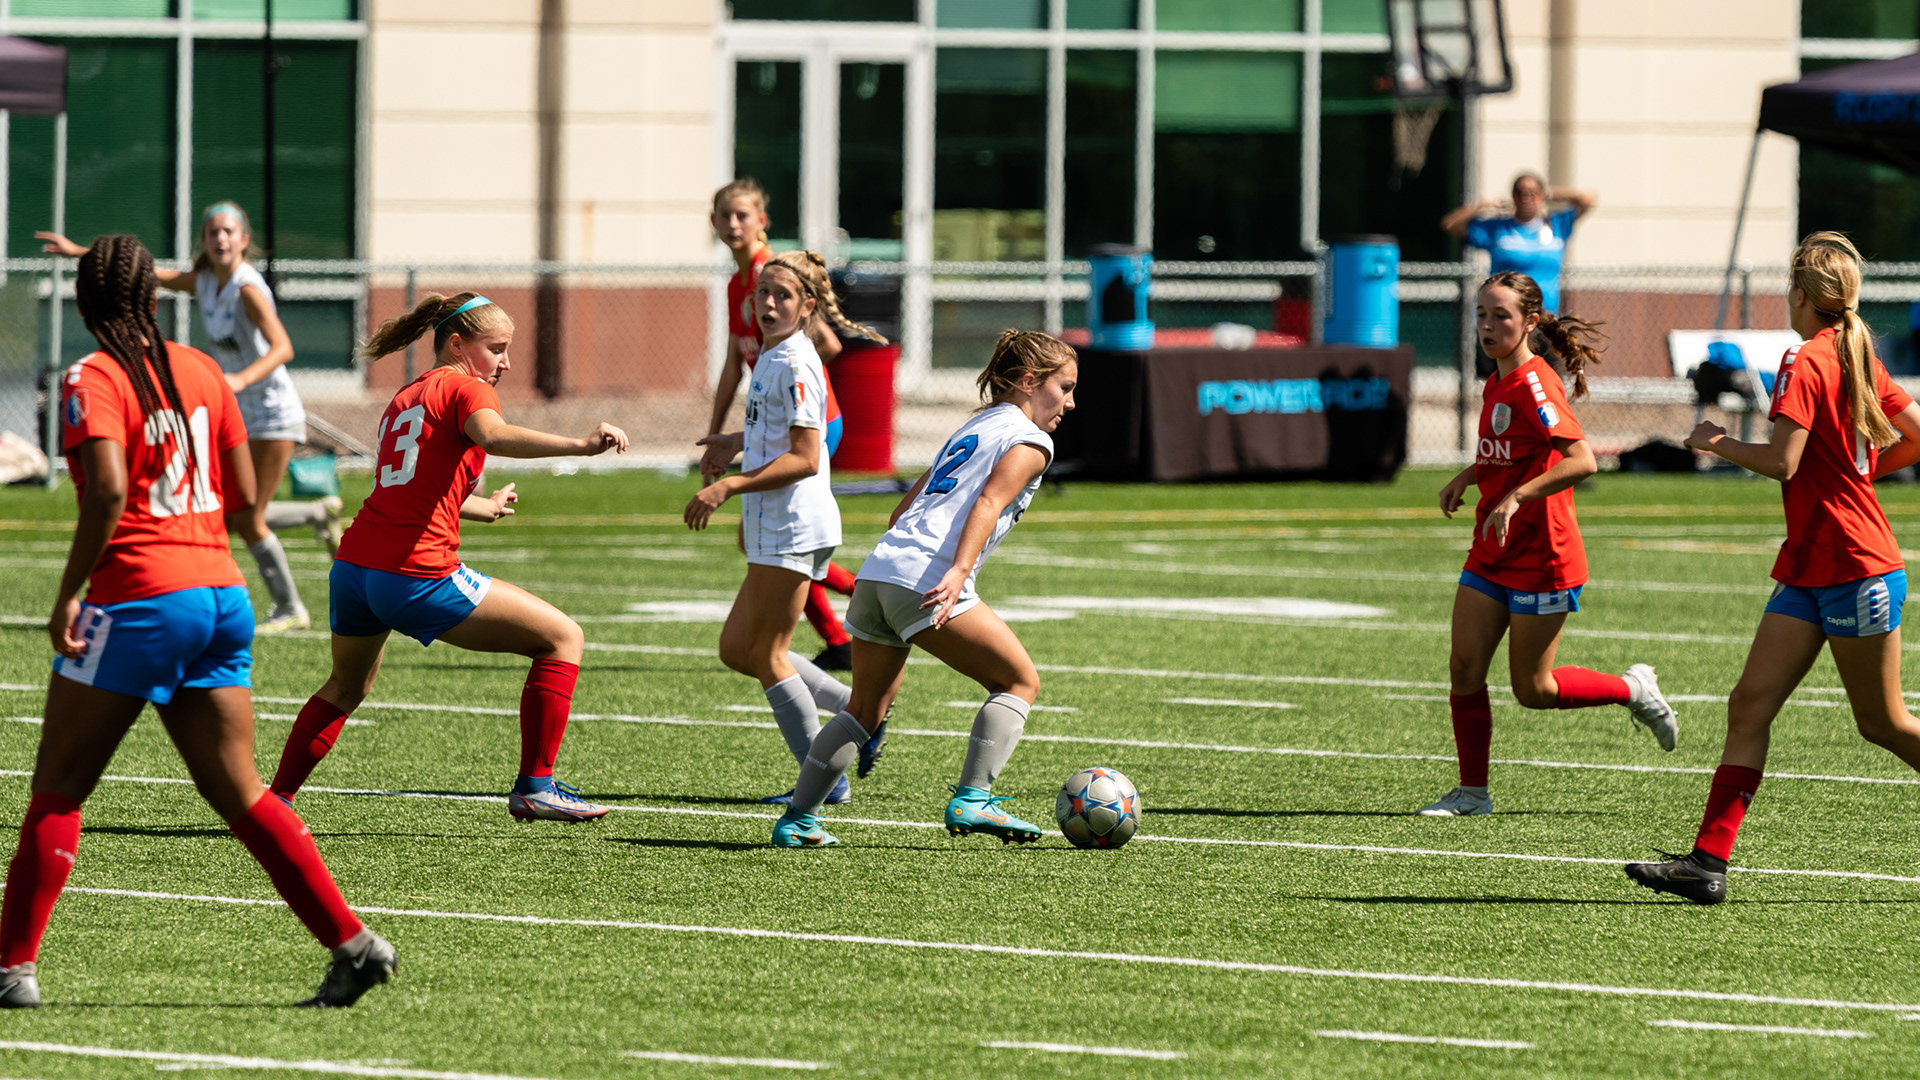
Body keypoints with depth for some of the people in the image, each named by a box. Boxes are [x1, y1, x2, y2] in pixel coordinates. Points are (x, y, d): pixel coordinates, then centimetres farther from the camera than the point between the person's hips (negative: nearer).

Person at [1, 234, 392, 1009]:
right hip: (222, 593, 6)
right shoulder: (200, 370, 10)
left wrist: (69, 592, -16)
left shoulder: (93, 381, -8)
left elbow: (109, 489, -22)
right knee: (237, 793, 10)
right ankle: (352, 943, 2)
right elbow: (244, 494, 11)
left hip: (139, 599, -6)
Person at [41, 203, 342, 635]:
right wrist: (80, 252, 13)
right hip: (238, 416, 8)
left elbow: (282, 347, -35)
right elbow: (150, 274, 14)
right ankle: (319, 514, 33)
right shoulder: (204, 282, 2)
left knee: (247, 519, -5)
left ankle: (290, 609, 14)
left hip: (273, 415, -8)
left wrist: (242, 379, -52)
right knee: (232, 517, 10)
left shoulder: (248, 289, -23)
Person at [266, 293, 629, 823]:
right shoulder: (466, 388, 0)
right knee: (563, 639, 2)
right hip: (417, 576, -8)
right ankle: (535, 787, -1)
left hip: (354, 566, 8)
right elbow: (492, 436, -25)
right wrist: (579, 445, -36)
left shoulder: (404, 398, 24)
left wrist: (485, 507, 55)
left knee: (347, 685, 35)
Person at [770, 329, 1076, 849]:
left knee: (867, 707, 19)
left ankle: (798, 818, 16)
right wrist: (960, 571, -26)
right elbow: (988, 503, -14)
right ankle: (972, 800, -5)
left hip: (877, 571, 8)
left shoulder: (970, 430, 29)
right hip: (927, 583, -8)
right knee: (1020, 682, 4)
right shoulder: (1029, 441, 4)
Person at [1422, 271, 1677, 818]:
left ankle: (1633, 689, 24)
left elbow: (1582, 461, -29)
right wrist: (1468, 476, 10)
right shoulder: (1496, 384, 9)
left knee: (1533, 689, 1)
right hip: (1491, 555, 8)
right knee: (1465, 669, 1)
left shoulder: (1533, 385, -19)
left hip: (1542, 557, -8)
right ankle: (1471, 792, 10)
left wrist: (1516, 497, -34)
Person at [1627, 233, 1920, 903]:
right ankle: (1709, 860, -6)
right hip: (1808, 571, 9)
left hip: (1857, 570, -9)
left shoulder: (1805, 363, -15)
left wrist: (1716, 443, -7)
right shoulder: (1862, 361, 11)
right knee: (1750, 704, 0)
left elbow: (1782, 462, -22)